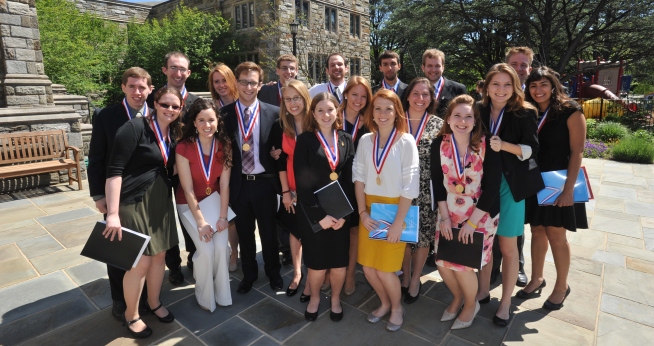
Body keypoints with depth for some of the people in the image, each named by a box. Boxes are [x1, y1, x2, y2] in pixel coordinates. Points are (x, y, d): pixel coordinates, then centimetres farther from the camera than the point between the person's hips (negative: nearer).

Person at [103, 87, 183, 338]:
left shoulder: (173, 134, 7)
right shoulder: (135, 128, -14)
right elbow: (114, 171, -18)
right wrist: (113, 213, -22)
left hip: (161, 202, 7)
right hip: (134, 202, -7)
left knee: (159, 255, 16)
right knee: (140, 262, 0)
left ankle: (154, 303, 39)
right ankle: (130, 315, 25)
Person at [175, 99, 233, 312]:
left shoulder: (224, 145, -11)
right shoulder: (184, 148, -20)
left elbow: (224, 184, -10)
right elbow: (188, 189, -18)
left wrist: (222, 216, -15)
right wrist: (201, 222, -18)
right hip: (190, 204, -2)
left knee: (221, 246, -12)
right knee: (206, 250, -14)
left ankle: (222, 294, 12)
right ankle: (205, 297, 12)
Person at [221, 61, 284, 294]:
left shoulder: (274, 113, -4)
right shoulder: (223, 114, -2)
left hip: (264, 183, -1)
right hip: (238, 184, 1)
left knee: (269, 232, 16)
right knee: (244, 234, 17)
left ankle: (273, 273, 40)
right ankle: (249, 274, 40)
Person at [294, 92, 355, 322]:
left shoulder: (346, 140, 5)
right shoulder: (305, 140, -5)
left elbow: (350, 180, 2)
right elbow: (302, 183, -10)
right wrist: (319, 215, -15)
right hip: (313, 213, -2)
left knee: (340, 263, 10)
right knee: (316, 263, 9)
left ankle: (335, 299, 37)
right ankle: (314, 298, 38)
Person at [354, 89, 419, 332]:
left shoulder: (406, 141, -10)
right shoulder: (365, 140, 2)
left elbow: (410, 185, -13)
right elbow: (359, 177, 4)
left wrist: (398, 222, -15)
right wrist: (362, 212, -5)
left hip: (395, 209, -4)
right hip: (369, 209, 4)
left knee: (385, 269, 1)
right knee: (368, 267, 9)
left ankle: (397, 307, 32)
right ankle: (385, 303, 38)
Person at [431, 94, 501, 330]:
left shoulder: (487, 146, -15)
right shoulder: (439, 144, -6)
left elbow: (492, 188, -15)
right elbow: (437, 183, -2)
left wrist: (471, 222, -16)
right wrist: (444, 217, -6)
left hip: (481, 215, -3)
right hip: (450, 214, 3)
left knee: (462, 264, -2)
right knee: (443, 263, 4)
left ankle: (471, 304, 30)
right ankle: (457, 297, 37)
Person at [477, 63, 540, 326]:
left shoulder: (524, 113, -5)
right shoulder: (479, 112, 2)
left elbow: (532, 149, -8)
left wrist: (504, 146, -23)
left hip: (510, 184, -2)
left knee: (508, 246, 6)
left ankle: (505, 302, 23)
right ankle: (483, 291, 30)